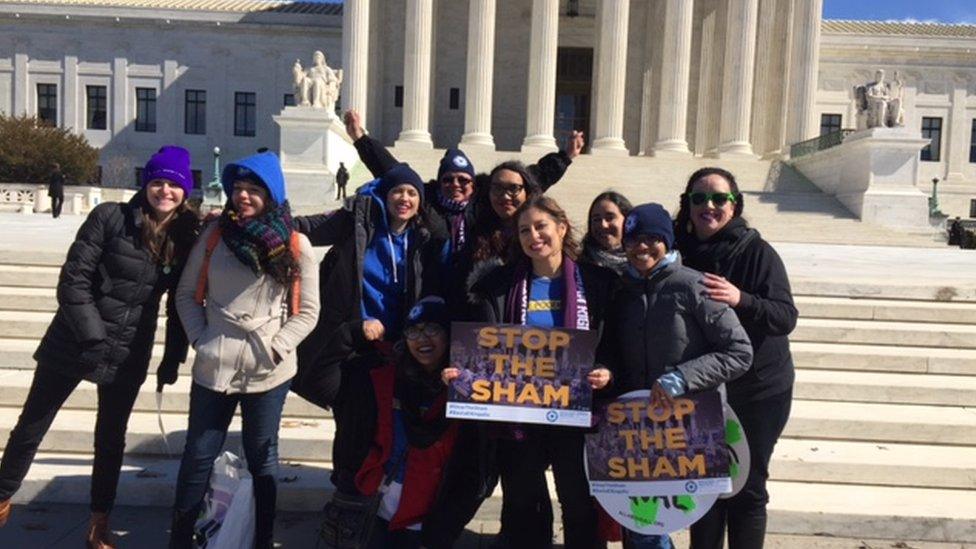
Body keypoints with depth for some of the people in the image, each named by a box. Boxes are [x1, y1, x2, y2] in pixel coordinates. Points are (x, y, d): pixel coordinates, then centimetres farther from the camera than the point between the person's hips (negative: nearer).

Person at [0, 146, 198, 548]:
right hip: (73, 343, -2)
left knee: (111, 441, 13)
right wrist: (94, 336, -18)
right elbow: (73, 279, -13)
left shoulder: (186, 239, -3)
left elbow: (180, 305, 4)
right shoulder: (110, 217, -12)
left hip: (128, 356, 2)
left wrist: (173, 360, 3)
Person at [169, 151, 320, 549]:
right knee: (198, 455, 11)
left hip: (269, 372, -1)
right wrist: (200, 339, -3)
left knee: (262, 457, 13)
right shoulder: (214, 235, 1)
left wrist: (274, 349, -10)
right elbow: (186, 294, 8)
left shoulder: (295, 246, -3)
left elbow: (307, 311, -1)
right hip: (213, 367, 1)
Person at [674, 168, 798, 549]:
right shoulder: (681, 251, -2)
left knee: (747, 488, 8)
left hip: (758, 391, -3)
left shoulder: (757, 251, -12)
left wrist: (741, 299, -36)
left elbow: (786, 317, -18)